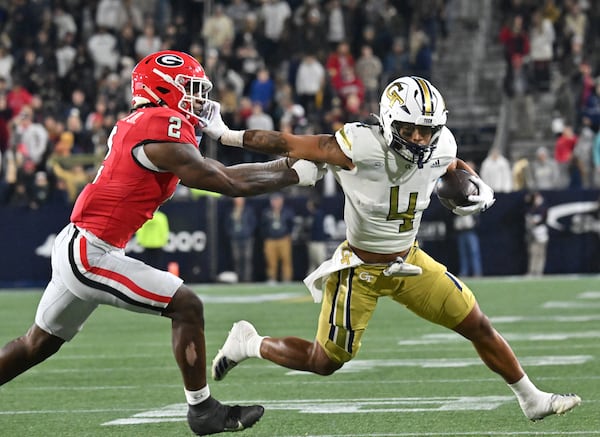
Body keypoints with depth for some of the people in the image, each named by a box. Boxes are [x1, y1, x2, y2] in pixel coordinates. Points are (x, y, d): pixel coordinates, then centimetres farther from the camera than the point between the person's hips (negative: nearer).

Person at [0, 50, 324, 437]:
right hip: (89, 254, -10)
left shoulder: (137, 124, 11)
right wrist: (296, 174, -4)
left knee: (38, 344, 21)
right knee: (186, 306, -7)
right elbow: (229, 183, -14)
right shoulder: (164, 132, -17)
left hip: (77, 247, 10)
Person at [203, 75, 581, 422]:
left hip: (410, 262, 5)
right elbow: (289, 145, -22)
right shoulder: (360, 148, -30)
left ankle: (531, 399, 24)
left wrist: (479, 187, -7)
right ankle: (248, 343, 29)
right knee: (325, 363, 4)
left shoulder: (438, 151, -12)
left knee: (478, 326, 5)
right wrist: (225, 136, -20)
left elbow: (456, 167, 15)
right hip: (361, 268, -5)